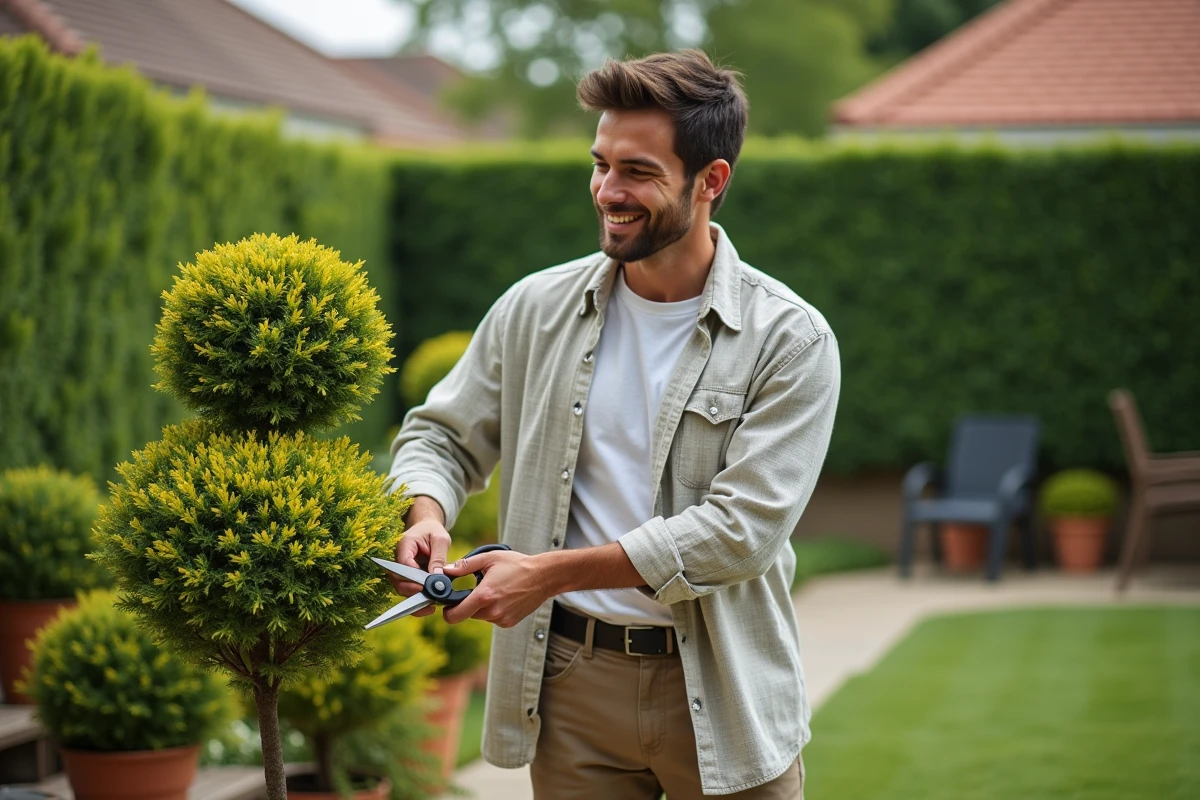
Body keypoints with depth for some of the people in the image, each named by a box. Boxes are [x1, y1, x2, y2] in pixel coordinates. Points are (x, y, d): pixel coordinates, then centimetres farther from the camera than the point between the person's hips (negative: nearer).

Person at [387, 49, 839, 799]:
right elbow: (442, 433, 14)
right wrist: (427, 514, -11)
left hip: (723, 703, -2)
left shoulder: (791, 340, -8)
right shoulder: (537, 309, 3)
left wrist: (552, 571, -19)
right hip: (570, 682, 3)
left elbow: (742, 531, -16)